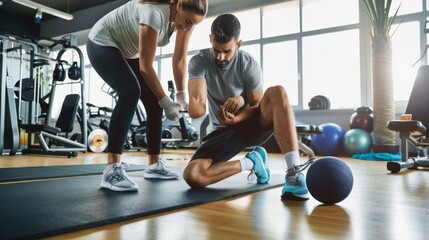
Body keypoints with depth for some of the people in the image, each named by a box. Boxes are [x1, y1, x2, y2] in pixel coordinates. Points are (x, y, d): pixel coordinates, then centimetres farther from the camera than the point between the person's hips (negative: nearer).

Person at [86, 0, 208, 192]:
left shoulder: (185, 16, -12)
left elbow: (180, 60, -8)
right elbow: (146, 66, -31)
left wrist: (182, 95, -14)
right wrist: (166, 102, -27)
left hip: (128, 52, 8)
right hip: (102, 44, -8)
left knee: (155, 104, 0)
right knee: (131, 92, -33)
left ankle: (154, 165, 12)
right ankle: (112, 170, -34)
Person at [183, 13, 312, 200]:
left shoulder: (249, 64, -14)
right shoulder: (199, 62, -14)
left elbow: (257, 105, -7)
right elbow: (197, 111, -26)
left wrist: (237, 118, -28)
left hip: (252, 124, 0)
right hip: (225, 130, 1)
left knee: (276, 93, -32)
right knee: (192, 176, -24)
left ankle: (294, 172, -36)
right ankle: (251, 162, -3)